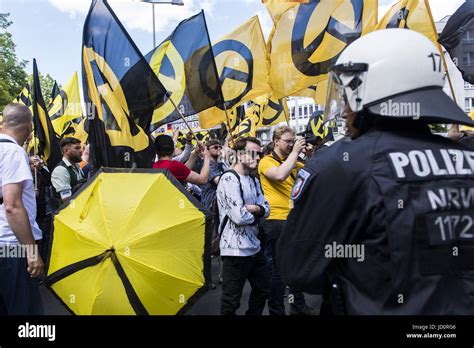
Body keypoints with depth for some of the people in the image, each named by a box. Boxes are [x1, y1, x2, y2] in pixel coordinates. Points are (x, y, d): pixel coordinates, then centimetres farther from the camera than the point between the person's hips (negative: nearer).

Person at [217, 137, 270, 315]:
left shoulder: (253, 180, 12)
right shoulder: (229, 179, -17)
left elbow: (266, 209, 8)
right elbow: (239, 217, -25)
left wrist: (255, 209, -15)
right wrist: (255, 214, -5)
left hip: (254, 246, 9)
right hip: (236, 249, -9)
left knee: (263, 289, 22)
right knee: (231, 300, 6)